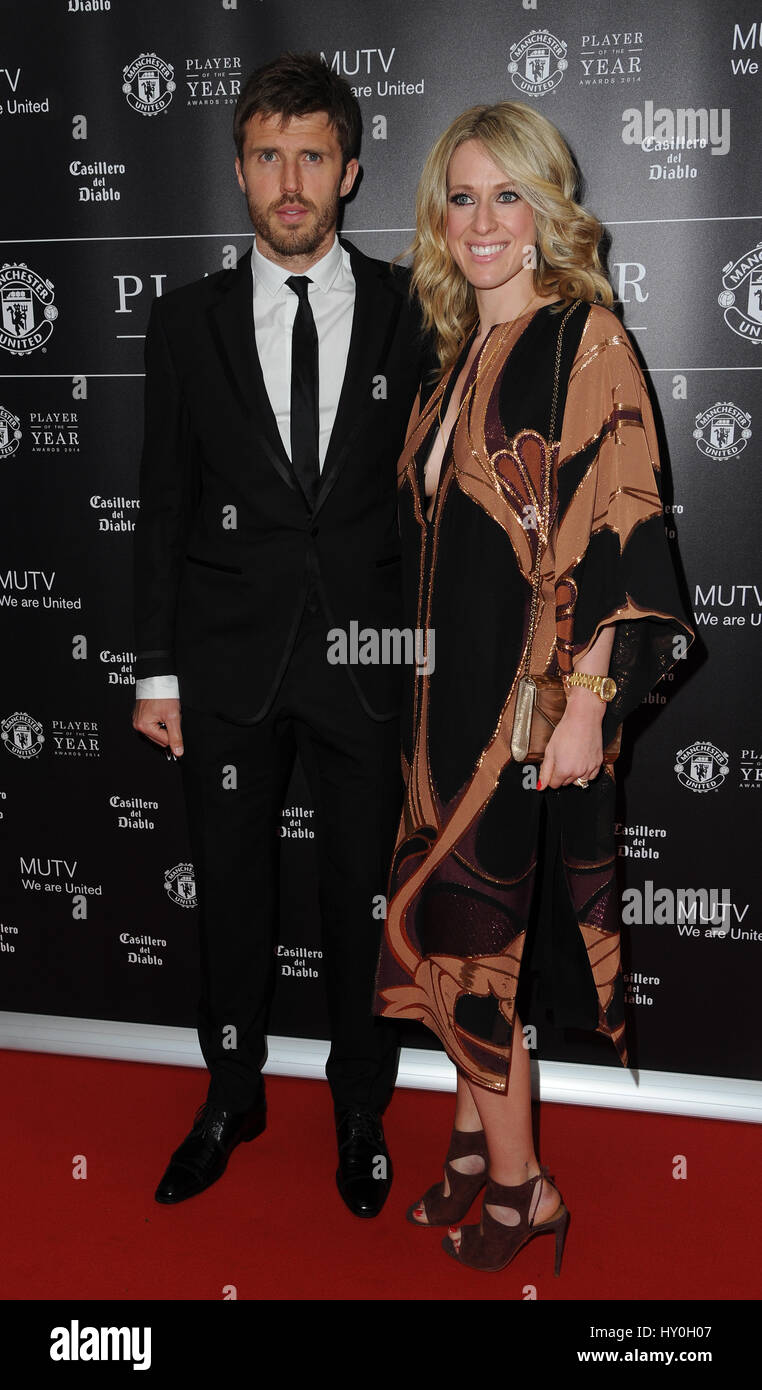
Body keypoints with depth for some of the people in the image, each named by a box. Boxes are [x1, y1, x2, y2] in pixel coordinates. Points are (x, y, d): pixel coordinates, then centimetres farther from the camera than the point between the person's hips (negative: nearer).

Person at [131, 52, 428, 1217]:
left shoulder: (409, 311, 1)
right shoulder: (188, 322, 4)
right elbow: (164, 506, 4)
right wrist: (156, 671, 1)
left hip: (367, 660, -1)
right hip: (229, 663, 1)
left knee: (364, 893, 10)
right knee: (232, 892, 13)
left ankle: (361, 1107, 33)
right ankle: (233, 1096, 35)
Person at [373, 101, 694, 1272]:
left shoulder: (586, 339, -10)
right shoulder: (458, 358, 13)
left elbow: (623, 529, -16)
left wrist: (588, 699, -21)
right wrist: (424, 683, 15)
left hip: (537, 690, -7)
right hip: (452, 683, 7)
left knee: (466, 923, -1)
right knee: (460, 913, 12)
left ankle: (519, 1185, 18)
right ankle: (477, 1143, 29)